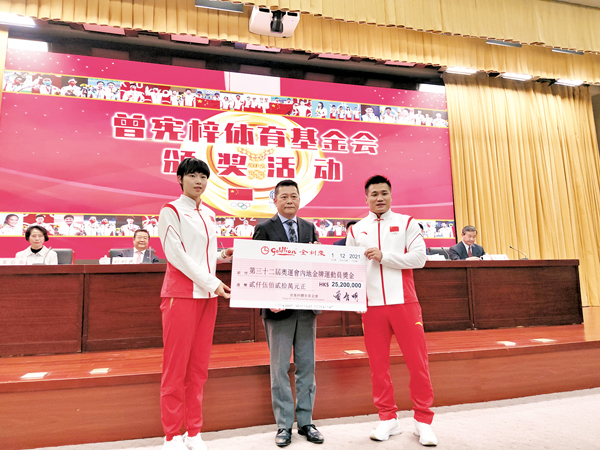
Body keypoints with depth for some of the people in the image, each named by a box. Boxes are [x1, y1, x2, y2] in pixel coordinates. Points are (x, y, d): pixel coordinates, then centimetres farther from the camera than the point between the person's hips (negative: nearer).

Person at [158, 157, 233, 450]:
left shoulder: (209, 214, 16)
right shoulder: (170, 211, -3)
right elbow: (177, 255, -12)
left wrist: (221, 256, 2)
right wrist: (212, 283, -16)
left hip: (208, 295, 6)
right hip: (181, 294, -6)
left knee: (199, 367, 11)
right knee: (176, 366, 0)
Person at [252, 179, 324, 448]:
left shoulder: (309, 228, 12)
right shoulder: (264, 229, -1)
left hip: (307, 307, 4)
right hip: (279, 307, -4)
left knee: (307, 367, 12)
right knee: (280, 368, 6)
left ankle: (306, 421, 26)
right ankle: (284, 425, 20)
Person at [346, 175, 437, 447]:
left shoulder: (406, 223, 6)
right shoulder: (356, 230, 10)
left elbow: (419, 257, -5)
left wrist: (383, 256, -12)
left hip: (404, 302, -1)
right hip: (372, 305, 2)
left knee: (417, 361, 2)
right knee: (378, 363, 7)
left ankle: (423, 421, 18)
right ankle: (388, 419, 23)